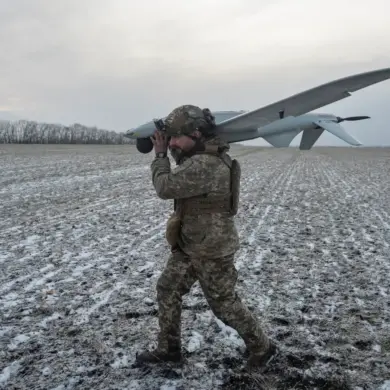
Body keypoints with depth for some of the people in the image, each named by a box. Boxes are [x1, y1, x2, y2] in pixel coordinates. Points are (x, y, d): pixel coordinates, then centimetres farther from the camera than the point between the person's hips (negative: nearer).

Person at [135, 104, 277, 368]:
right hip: (190, 245, 10)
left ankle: (262, 346, 29)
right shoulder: (206, 155, 3)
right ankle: (168, 349, 30)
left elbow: (166, 188, -25)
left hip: (212, 250, -10)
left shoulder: (204, 165, -30)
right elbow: (180, 181, 17)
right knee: (167, 290, 15)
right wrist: (172, 150, 5)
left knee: (224, 303, 7)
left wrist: (160, 154, -11)